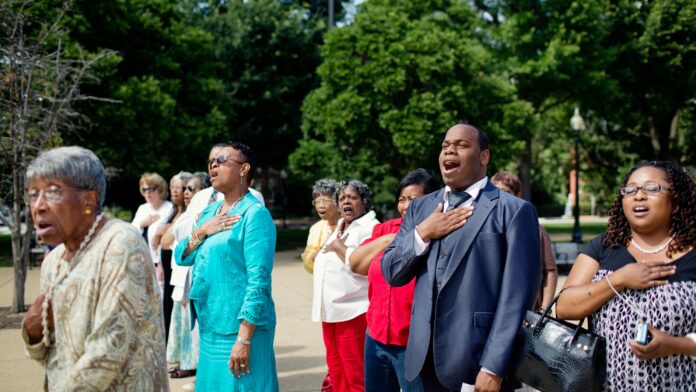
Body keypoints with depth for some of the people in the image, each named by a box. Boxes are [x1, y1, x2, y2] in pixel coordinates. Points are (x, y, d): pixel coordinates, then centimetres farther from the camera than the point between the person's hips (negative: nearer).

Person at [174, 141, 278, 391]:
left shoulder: (254, 213, -13)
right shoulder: (210, 211, 12)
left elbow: (258, 280, -18)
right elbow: (182, 257, 11)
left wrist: (244, 338, -22)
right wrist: (201, 232, -8)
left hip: (239, 328, -8)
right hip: (209, 326, 8)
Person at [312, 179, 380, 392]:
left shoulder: (370, 228, -8)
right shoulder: (339, 228, 20)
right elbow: (325, 263, 29)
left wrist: (338, 247, -11)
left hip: (353, 311, -9)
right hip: (331, 310, 9)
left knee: (356, 373, -8)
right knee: (336, 367, 15)